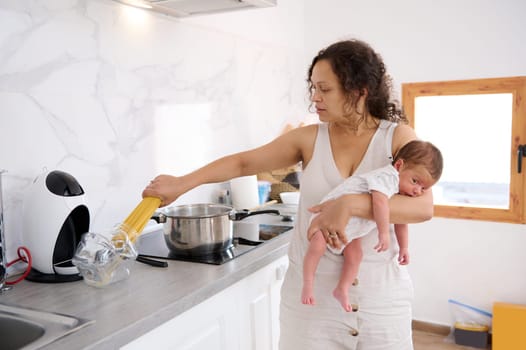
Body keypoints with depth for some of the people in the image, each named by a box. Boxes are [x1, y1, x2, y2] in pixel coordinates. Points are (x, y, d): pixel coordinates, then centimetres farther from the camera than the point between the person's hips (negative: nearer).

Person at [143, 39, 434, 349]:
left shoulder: (397, 136, -5)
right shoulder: (310, 139, -1)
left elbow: (423, 206, -17)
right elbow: (243, 163, 4)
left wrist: (351, 204, -30)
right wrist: (182, 183, -3)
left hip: (380, 296, -1)